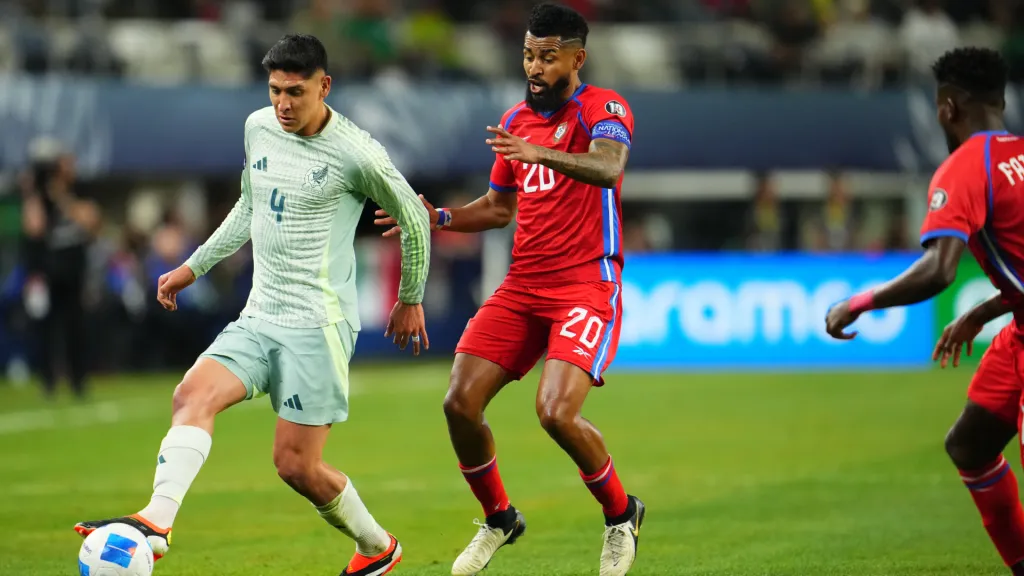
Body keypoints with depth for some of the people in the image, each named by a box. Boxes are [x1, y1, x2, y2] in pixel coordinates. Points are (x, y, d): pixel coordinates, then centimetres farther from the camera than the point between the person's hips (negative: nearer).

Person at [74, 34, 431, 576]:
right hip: (258, 318, 6)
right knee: (193, 393, -20)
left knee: (295, 464, -7)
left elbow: (414, 220, 4)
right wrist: (194, 267, 24)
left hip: (319, 324, -6)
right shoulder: (258, 128, 8)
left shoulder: (355, 154, -11)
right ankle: (156, 522, -33)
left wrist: (410, 298, 15)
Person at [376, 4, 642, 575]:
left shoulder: (603, 108, -8)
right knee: (460, 404, -6)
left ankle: (621, 515, 4)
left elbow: (608, 167, -30)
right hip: (523, 287, 7)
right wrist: (439, 218, 8)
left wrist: (539, 154, -46)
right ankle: (499, 518, 18)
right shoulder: (515, 120, 14)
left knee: (557, 412, -23)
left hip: (587, 286, -7)